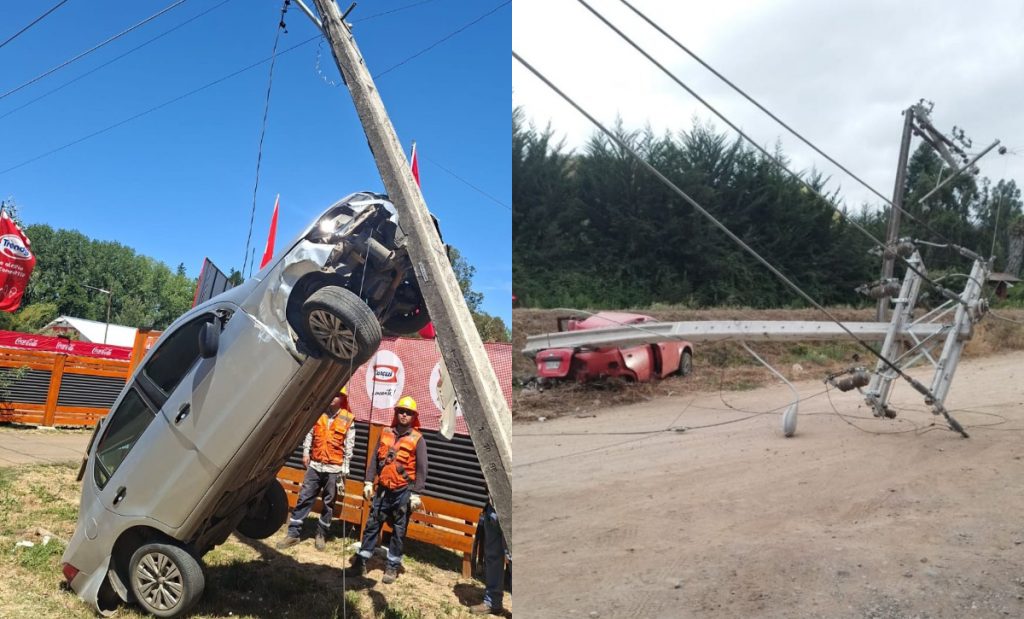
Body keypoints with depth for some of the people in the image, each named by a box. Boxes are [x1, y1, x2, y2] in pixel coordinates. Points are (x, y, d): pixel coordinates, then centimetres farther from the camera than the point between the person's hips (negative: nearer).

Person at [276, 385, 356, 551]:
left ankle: (321, 535, 21)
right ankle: (293, 533, 11)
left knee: (328, 504, 8)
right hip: (315, 465, 2)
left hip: (334, 468, -2)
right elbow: (309, 433, 9)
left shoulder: (348, 419, -4)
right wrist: (305, 452, -1)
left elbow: (349, 447, -3)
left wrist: (344, 470, -5)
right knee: (304, 499, 3)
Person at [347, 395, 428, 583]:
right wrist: (368, 482, 6)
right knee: (372, 525, 9)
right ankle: (361, 561, 19)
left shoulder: (417, 439, -5)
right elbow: (375, 459, 11)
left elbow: (421, 469, -6)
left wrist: (416, 493, -10)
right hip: (382, 489, 3)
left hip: (403, 492, -3)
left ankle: (392, 566, 17)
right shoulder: (385, 433, 6)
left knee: (399, 530, 6)